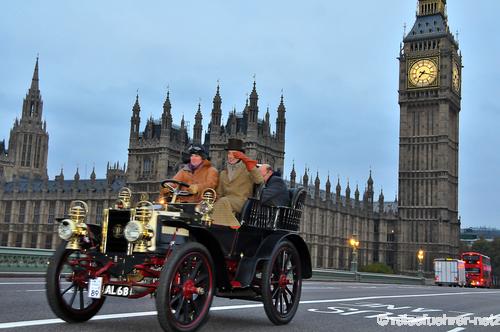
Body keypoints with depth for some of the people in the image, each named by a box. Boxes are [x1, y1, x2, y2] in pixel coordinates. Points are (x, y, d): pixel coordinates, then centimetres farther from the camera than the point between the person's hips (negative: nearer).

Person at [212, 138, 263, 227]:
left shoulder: (247, 169, 9)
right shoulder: (223, 174, 26)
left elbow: (259, 180, -13)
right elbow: (219, 194, 26)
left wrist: (247, 161, -16)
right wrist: (215, 202, 2)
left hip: (242, 202, -4)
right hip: (225, 202, 5)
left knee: (224, 201, -34)